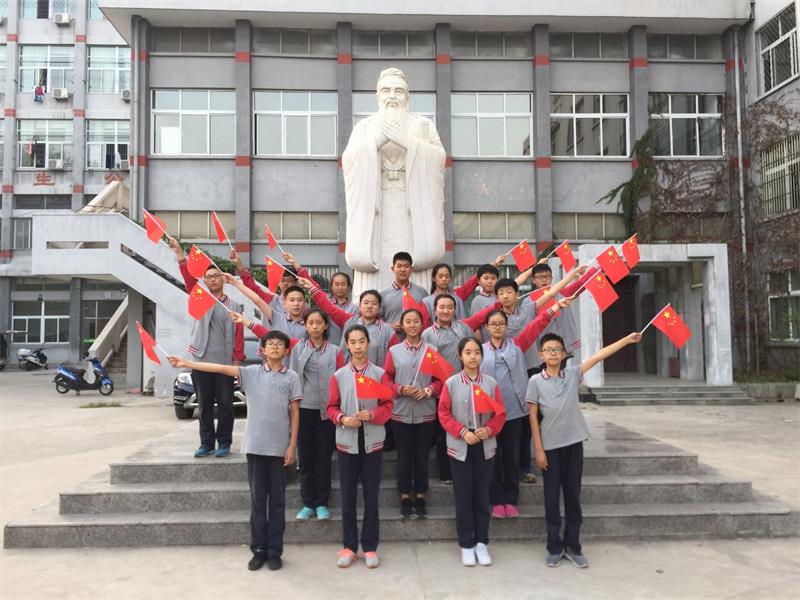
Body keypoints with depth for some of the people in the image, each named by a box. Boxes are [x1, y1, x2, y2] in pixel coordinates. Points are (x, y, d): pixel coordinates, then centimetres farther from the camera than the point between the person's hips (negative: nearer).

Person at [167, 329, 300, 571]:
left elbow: (294, 413, 2)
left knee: (277, 500, 7)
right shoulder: (252, 372, 4)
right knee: (257, 498, 8)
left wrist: (292, 445, -3)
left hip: (279, 447, -1)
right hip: (255, 445, 1)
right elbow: (220, 368, -3)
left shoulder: (292, 377, 2)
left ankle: (274, 551, 16)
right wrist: (185, 364, -10)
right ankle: (258, 549, 18)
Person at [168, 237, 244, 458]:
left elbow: (239, 335, 2)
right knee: (204, 405, 7)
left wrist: (237, 360, -6)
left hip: (224, 362, -1)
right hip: (201, 361, 1)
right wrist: (179, 253, -17)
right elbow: (189, 278, -5)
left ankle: (224, 442, 13)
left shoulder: (233, 306, 6)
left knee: (225, 403, 3)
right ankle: (206, 443, 16)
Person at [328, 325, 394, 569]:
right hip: (346, 441, 1)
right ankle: (349, 546, 21)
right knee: (348, 496, 8)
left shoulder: (380, 374, -1)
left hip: (372, 442, -1)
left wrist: (372, 415, -19)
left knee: (371, 496, 6)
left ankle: (370, 547, 18)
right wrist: (343, 419, -15)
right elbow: (332, 407, 5)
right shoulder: (339, 375, 2)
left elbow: (387, 406, -1)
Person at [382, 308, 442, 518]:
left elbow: (440, 379, 4)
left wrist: (428, 391, -13)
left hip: (425, 412, 0)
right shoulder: (394, 351, 2)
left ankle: (420, 497, 20)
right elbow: (386, 379, 3)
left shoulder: (431, 350, 2)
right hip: (401, 412, 0)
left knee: (422, 456, 8)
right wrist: (400, 389, -14)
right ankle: (405, 497, 19)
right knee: (403, 456, 7)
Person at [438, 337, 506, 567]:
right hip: (460, 447, -1)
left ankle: (481, 543, 22)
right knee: (463, 497, 6)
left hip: (485, 446, 1)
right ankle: (466, 545, 17)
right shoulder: (451, 383, -4)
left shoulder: (491, 383, 0)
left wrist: (489, 429, -15)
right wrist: (463, 432, -15)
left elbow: (500, 413, 3)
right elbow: (444, 414, -3)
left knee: (482, 496, 9)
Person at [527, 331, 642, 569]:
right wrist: (538, 449, -6)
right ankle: (555, 547, 17)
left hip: (573, 443, 2)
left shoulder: (573, 374, 2)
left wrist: (628, 339, -5)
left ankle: (572, 545, 21)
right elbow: (533, 416, -3)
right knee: (552, 497, 6)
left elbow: (600, 355, -1)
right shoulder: (536, 381, -4)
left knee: (573, 495, 9)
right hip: (550, 446, -2)